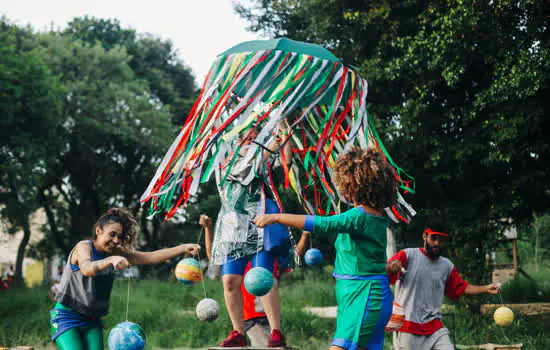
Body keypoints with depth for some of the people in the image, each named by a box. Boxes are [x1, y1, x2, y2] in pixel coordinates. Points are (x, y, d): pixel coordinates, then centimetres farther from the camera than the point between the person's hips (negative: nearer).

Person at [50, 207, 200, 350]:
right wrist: (110, 260, -58)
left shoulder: (114, 252, 2)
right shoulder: (83, 247, -15)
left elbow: (151, 257, -6)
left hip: (92, 320, 6)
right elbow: (86, 269, -38)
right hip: (66, 317, -5)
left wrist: (183, 248, -17)